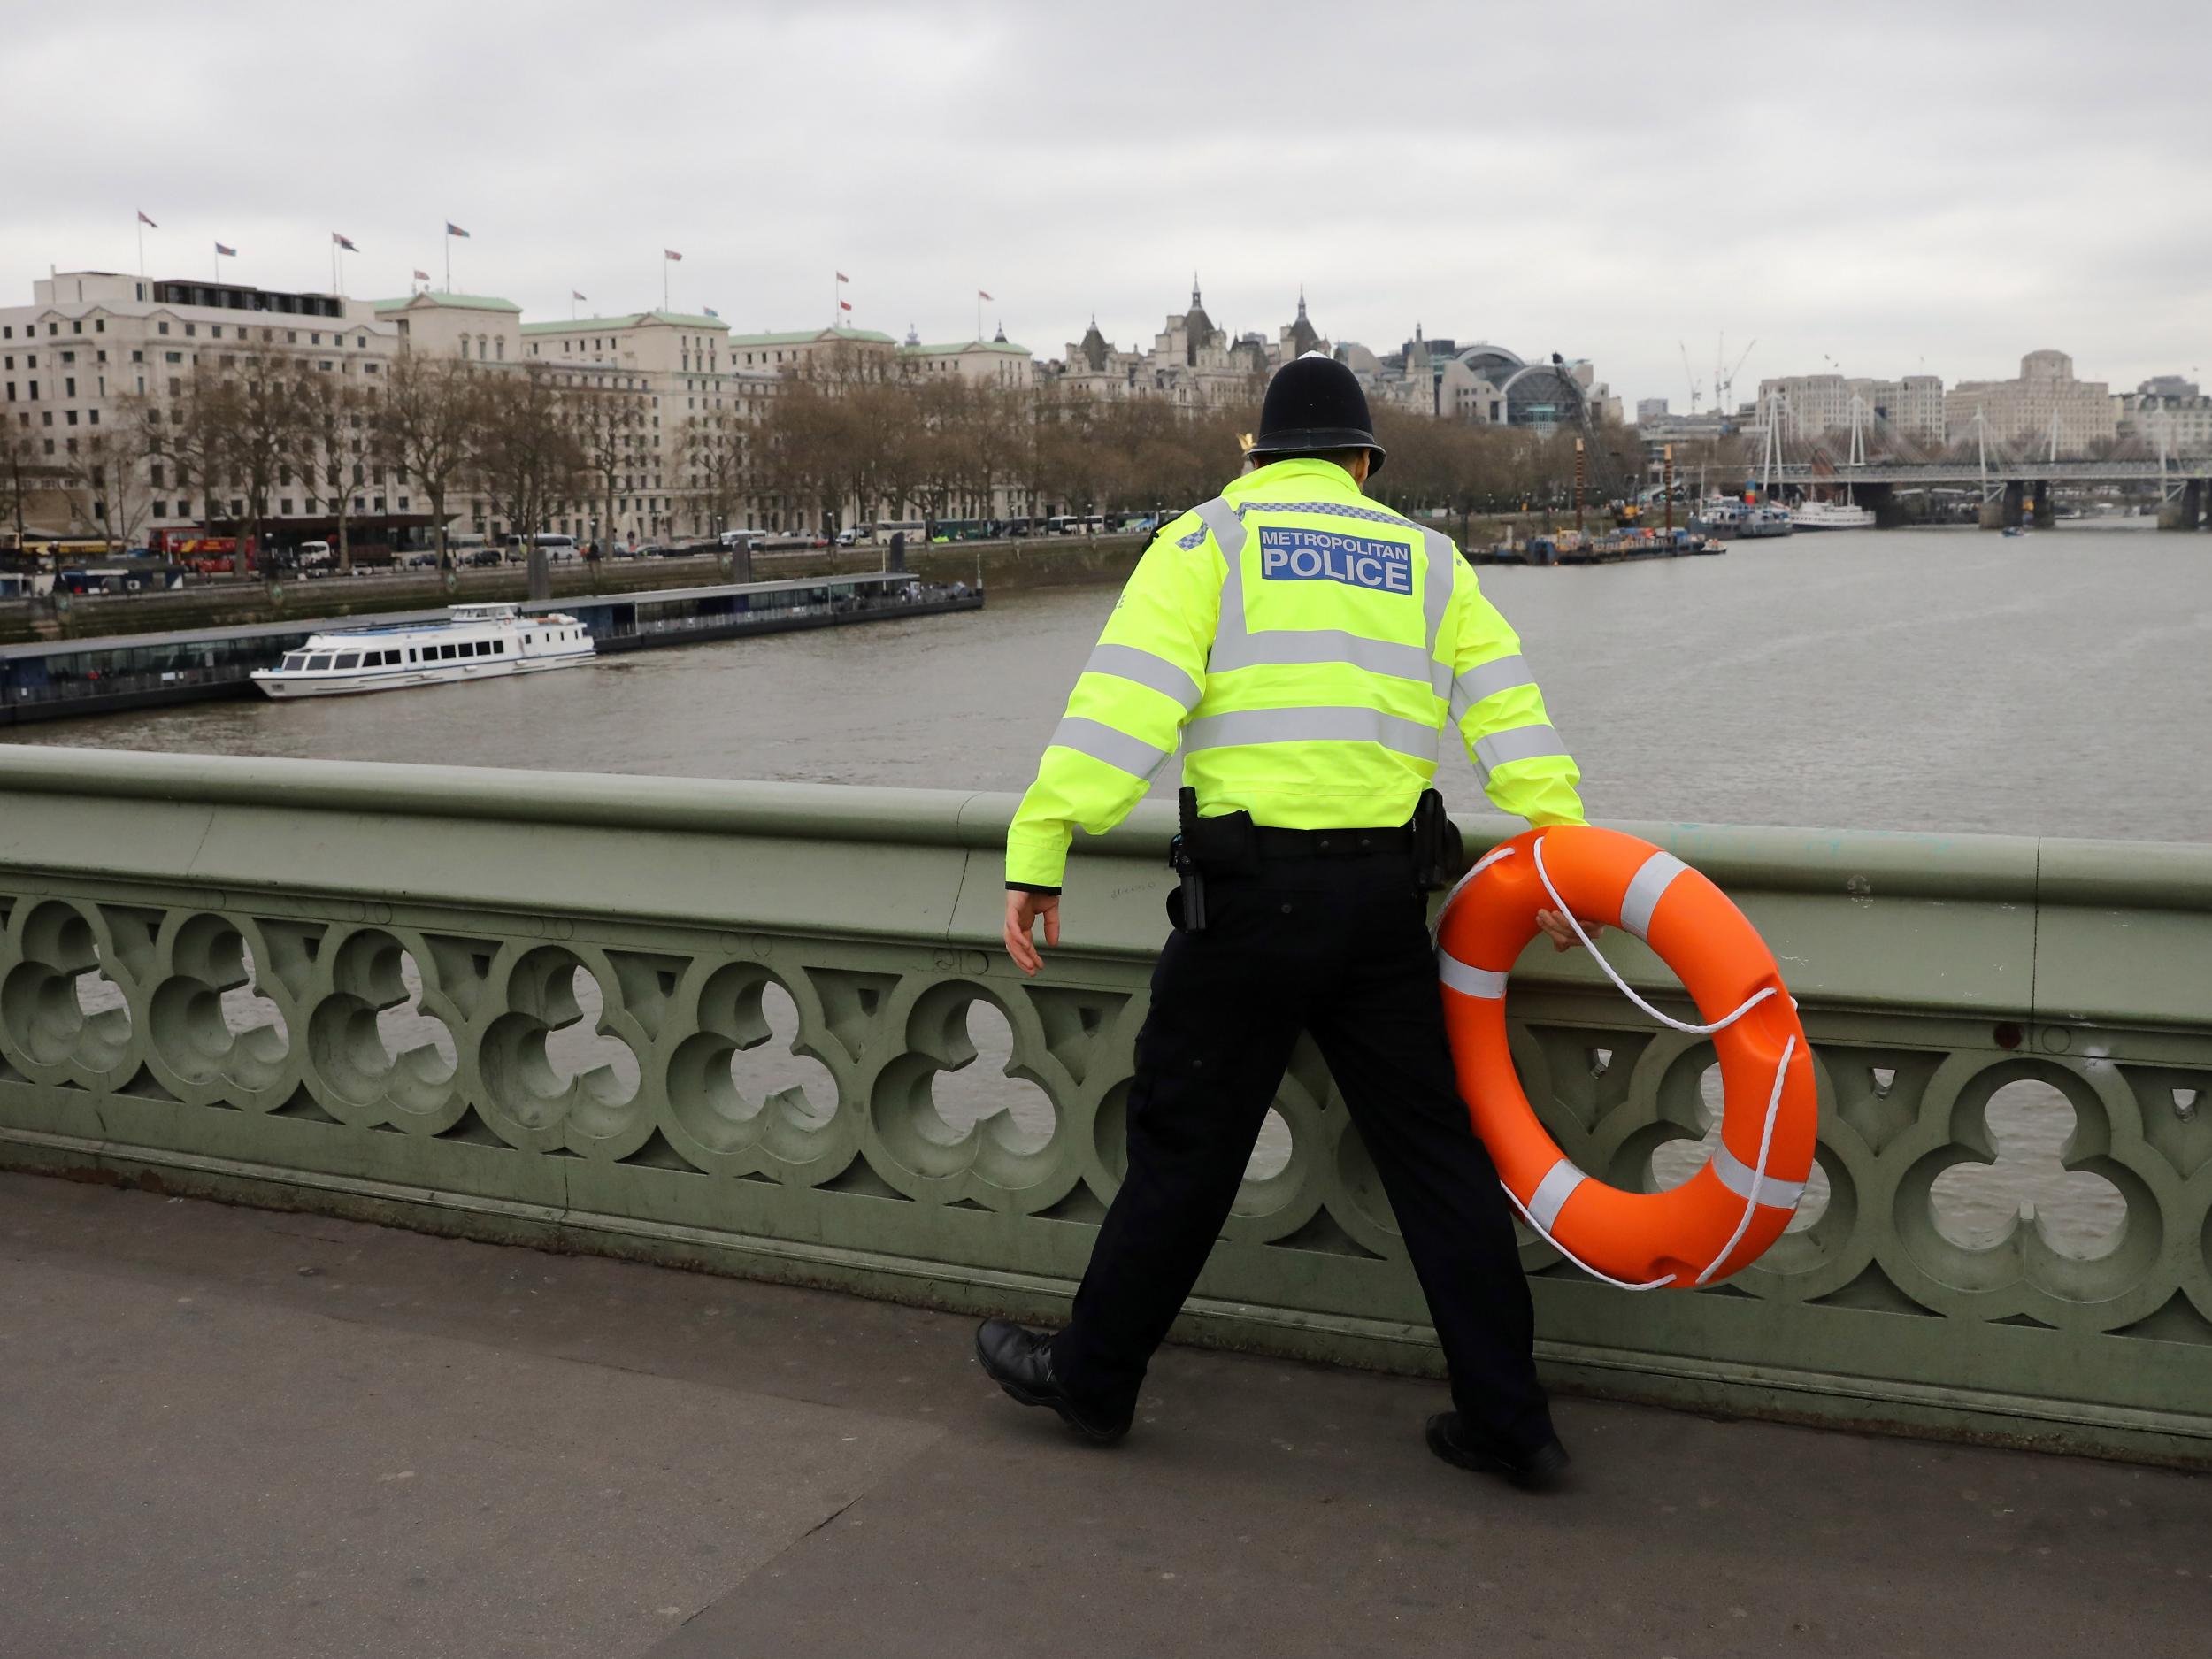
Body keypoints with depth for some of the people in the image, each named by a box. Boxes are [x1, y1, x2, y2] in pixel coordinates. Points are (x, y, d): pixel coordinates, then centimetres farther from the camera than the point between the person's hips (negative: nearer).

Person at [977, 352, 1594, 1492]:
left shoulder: (1207, 541, 3)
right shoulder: (1427, 560, 15)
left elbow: (1123, 702, -9)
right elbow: (1507, 710, 5)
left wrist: (1038, 852, -12)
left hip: (1250, 891, -3)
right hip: (1387, 894, 4)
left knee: (1185, 1145, 8)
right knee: (1433, 1149, 11)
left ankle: (1093, 1377, 24)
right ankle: (1508, 1422, 16)